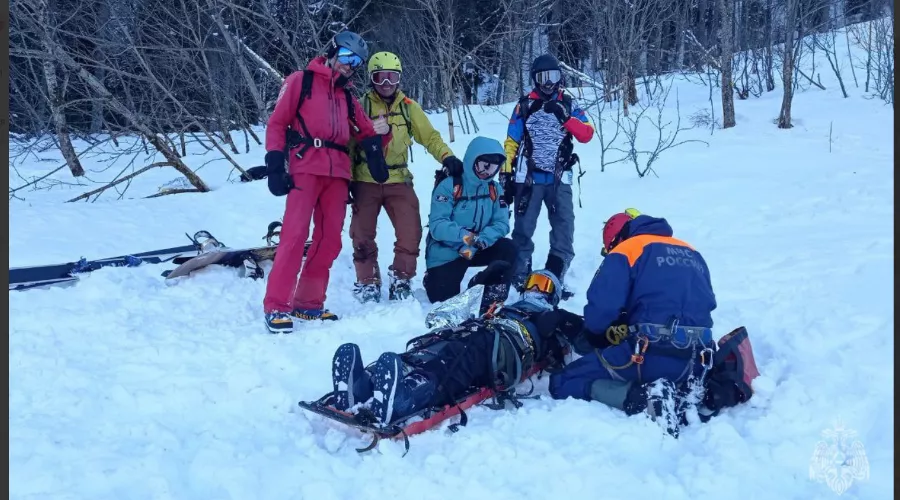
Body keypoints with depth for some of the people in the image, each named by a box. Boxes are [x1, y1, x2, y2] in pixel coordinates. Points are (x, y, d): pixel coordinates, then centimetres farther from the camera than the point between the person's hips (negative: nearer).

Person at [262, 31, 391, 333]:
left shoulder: (347, 97, 25)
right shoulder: (301, 81, 8)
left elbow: (367, 132, 26)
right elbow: (277, 122, 2)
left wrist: (373, 148, 2)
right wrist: (275, 164, -10)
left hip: (338, 174, 6)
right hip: (305, 170, -6)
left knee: (329, 241, 4)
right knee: (295, 235, -14)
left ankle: (308, 303, 13)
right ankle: (276, 307, -12)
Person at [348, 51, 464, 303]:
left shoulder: (408, 107, 7)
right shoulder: (360, 106, 1)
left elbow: (430, 136, 5)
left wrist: (446, 156, -12)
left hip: (398, 181, 1)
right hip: (365, 181, -1)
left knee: (410, 234, -5)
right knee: (363, 237, 2)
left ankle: (400, 280, 12)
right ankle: (368, 283, 16)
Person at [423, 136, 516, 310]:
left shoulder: (495, 189, 0)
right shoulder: (449, 185, -17)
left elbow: (501, 224, -9)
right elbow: (437, 226, -25)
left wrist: (481, 240, -29)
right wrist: (466, 236, -42)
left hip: (476, 250, 4)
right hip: (445, 253, -4)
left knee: (508, 248, -20)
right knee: (445, 301, -3)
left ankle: (493, 302, -13)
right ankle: (432, 278, 32)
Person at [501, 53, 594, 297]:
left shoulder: (569, 105, 9)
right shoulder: (524, 106, 5)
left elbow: (587, 134, -4)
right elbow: (511, 144, 3)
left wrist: (565, 117, -17)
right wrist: (506, 176, -2)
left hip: (559, 179, 1)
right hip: (528, 178, -1)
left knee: (564, 229, -4)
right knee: (523, 229, 0)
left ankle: (556, 277, 4)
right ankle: (519, 277, 9)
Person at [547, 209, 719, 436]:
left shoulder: (624, 252, 2)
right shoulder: (692, 254, 21)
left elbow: (602, 307, -11)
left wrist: (592, 337, 12)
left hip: (649, 356, -7)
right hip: (696, 361, 7)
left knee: (561, 383, 6)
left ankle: (641, 398, -17)